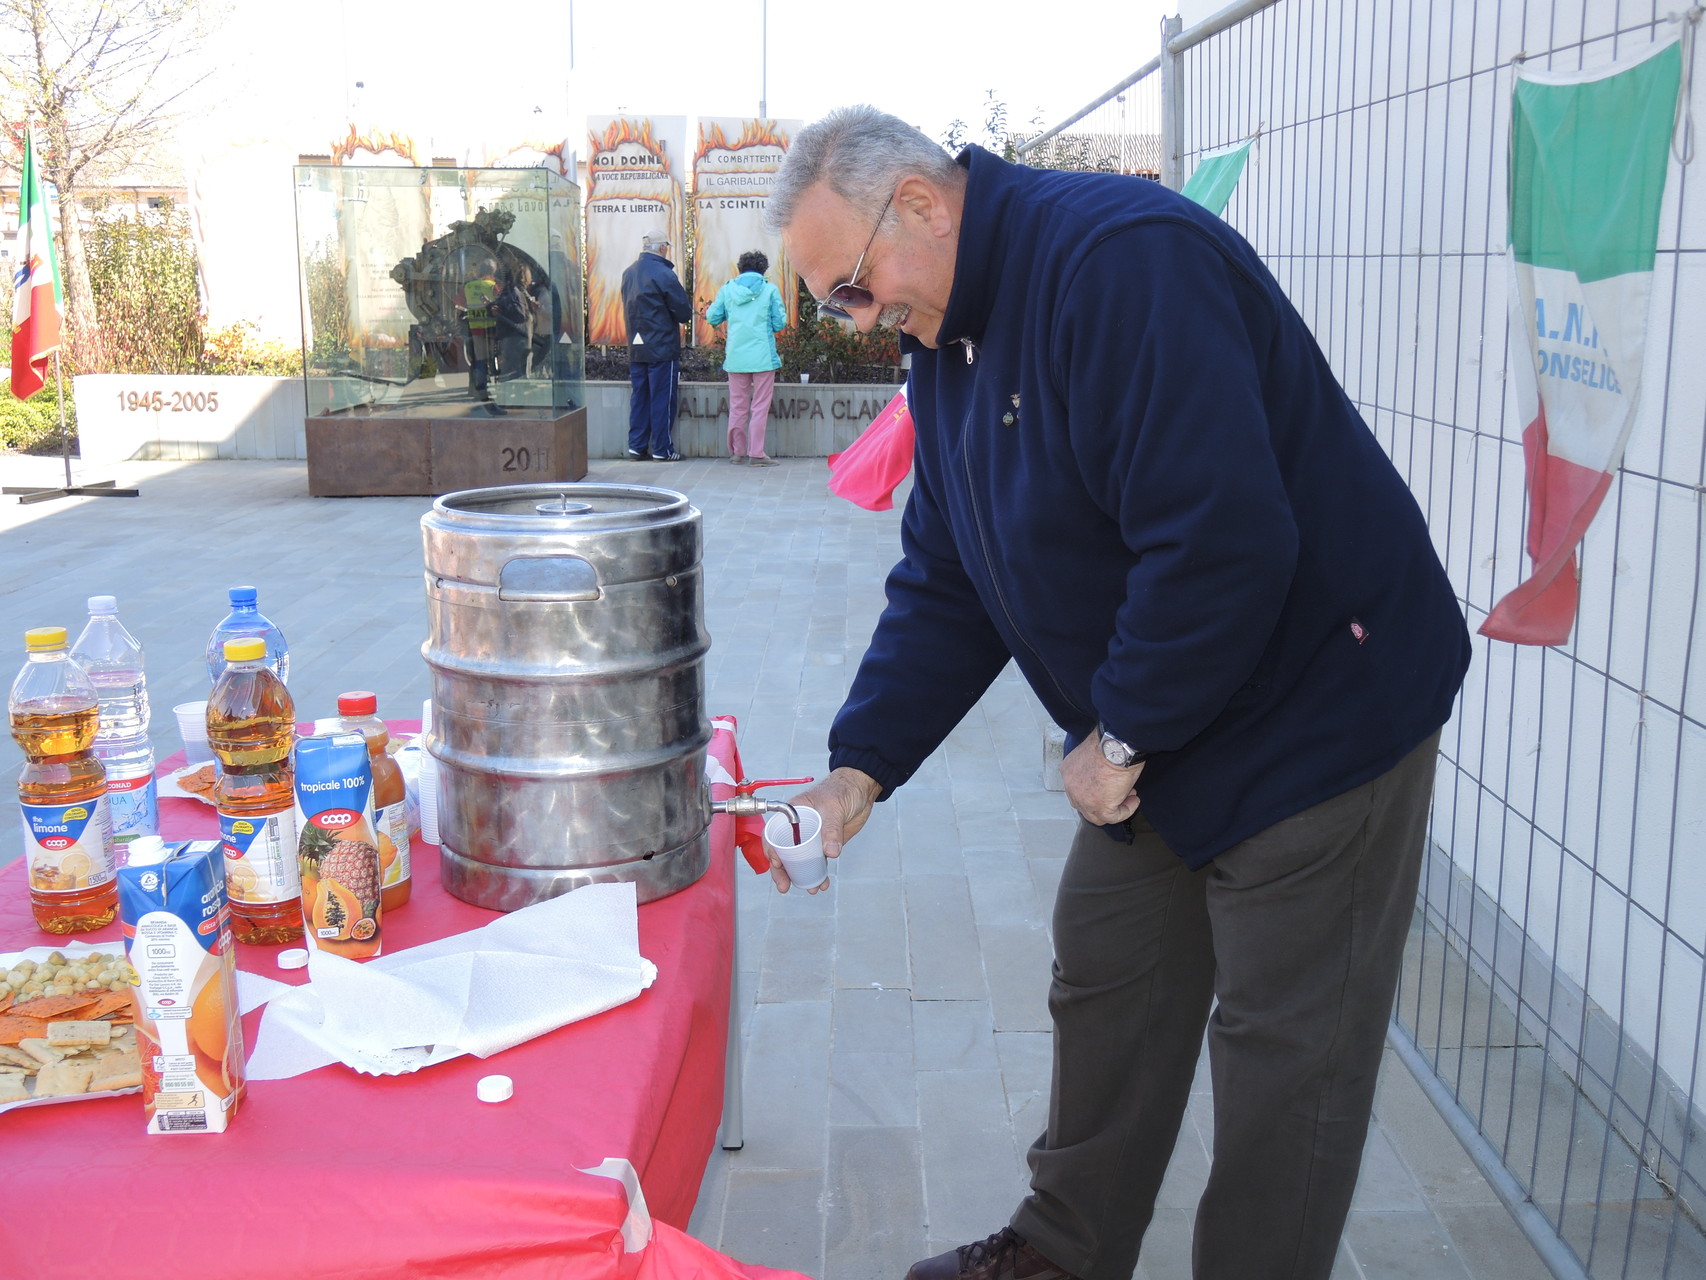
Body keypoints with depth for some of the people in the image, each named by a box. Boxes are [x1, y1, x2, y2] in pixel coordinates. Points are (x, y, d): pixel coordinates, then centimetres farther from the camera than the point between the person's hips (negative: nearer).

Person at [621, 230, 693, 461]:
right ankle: (662, 449, 4)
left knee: (639, 397, 12)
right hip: (662, 347, -7)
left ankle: (636, 446, 13)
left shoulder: (628, 273, 9)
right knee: (662, 399, 0)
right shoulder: (663, 274, -14)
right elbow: (684, 312, -12)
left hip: (635, 348, 7)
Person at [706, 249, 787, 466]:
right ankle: (756, 454, -1)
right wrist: (783, 318, 20)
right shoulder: (770, 289, -2)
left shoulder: (727, 289, 4)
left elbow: (712, 318, 9)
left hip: (735, 356, 3)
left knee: (737, 406, 11)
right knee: (760, 407, 1)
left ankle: (738, 452, 16)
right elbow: (780, 324, -2)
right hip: (763, 356, -3)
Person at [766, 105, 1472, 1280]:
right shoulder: (946, 335, 6)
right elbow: (945, 586, 8)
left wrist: (1121, 735, -18)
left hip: (1319, 706, -9)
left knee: (1284, 1049, 4)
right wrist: (859, 770, -1)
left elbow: (1222, 542, -31)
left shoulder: (1123, 263, -25)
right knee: (1104, 983, 18)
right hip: (1156, 731, 9)